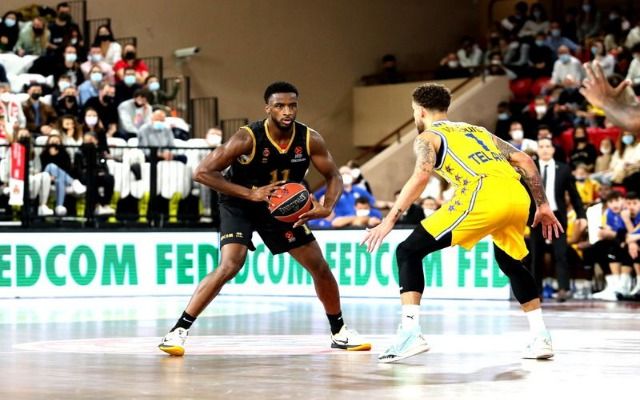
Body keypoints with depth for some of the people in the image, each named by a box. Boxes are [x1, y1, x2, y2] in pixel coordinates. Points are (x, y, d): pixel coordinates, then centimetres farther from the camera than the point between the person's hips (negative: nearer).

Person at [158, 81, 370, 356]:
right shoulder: (248, 138, -28)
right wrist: (250, 193, -34)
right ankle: (178, 331, -21)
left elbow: (333, 176, -4)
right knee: (230, 265, -26)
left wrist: (327, 207, -25)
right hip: (239, 206, -5)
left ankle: (339, 332, 25)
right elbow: (202, 173, -27)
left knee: (320, 266, 5)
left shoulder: (310, 140, -17)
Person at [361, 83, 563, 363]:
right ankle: (541, 338, 27)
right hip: (517, 196, 6)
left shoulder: (427, 137, 17)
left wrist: (390, 220, -6)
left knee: (408, 252, 2)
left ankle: (411, 332, -13)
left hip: (484, 196, -6)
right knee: (510, 262, 34)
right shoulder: (477, 130, 34)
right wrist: (542, 206, 29)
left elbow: (421, 175, -4)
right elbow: (524, 161, 26)